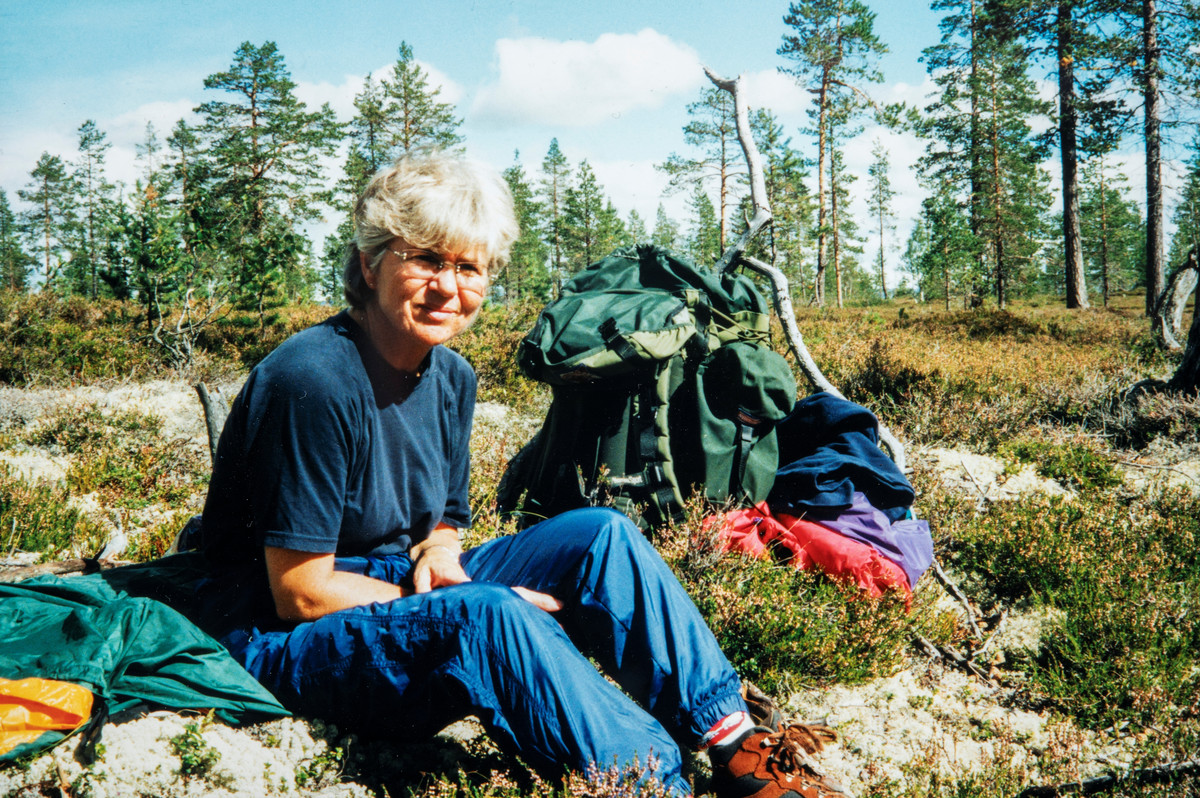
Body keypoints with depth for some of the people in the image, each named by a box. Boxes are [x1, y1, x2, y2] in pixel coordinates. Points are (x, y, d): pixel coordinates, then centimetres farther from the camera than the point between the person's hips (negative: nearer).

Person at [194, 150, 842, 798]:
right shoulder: (313, 379, -23)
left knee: (601, 535, -8)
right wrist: (473, 610, -19)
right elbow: (300, 592, -22)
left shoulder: (451, 378, 2)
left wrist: (438, 553, -12)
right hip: (286, 644, -8)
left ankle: (727, 734, -8)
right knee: (489, 615, -37)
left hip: (402, 591, 8)